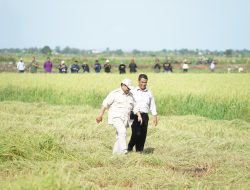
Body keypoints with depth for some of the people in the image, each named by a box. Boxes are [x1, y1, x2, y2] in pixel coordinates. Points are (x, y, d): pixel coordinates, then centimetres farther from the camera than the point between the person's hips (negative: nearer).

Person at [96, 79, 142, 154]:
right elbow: (105, 103, -5)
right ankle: (123, 150, -30)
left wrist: (139, 116, 1)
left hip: (125, 119, 6)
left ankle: (116, 152, 15)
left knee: (119, 136, 7)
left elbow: (135, 107, 16)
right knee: (122, 131, -24)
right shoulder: (115, 93, -5)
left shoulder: (130, 95, 13)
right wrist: (100, 115, -9)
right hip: (116, 117, -6)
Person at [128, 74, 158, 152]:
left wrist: (155, 116, 11)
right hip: (135, 115, -3)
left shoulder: (149, 93, 15)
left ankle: (139, 150, 10)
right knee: (136, 133, -15)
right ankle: (130, 147, 5)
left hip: (144, 116, 3)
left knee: (143, 135, 0)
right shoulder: (133, 92, 5)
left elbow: (152, 106, 19)